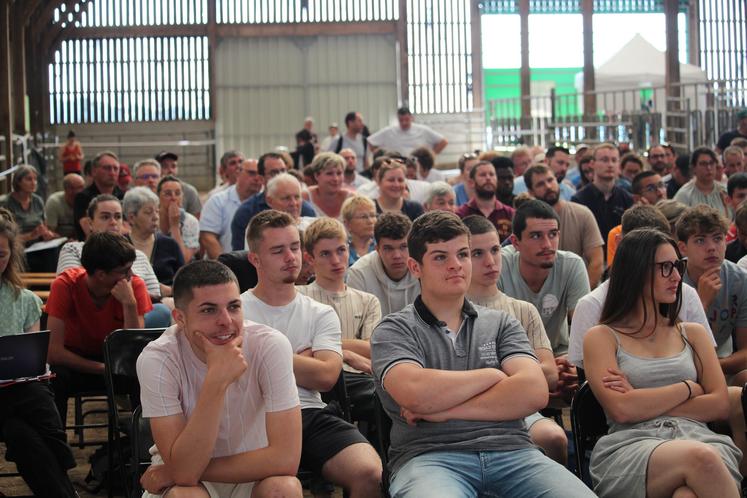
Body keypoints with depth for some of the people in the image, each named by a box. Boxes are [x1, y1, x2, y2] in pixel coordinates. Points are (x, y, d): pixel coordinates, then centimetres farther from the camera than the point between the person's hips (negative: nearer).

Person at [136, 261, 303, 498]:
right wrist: (216, 380, -38)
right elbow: (184, 471, -28)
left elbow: (286, 458, -24)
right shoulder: (157, 360, -21)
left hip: (253, 477, 2)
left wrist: (173, 473, -22)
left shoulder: (271, 346, -20)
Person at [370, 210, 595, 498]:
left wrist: (442, 410, -5)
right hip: (430, 456, -3)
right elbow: (414, 394, -12)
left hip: (511, 452, 3)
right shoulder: (394, 331, 10)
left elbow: (534, 393, 0)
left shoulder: (501, 323, 19)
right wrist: (492, 375, 2)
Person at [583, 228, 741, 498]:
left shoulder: (693, 333, 24)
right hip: (632, 444, -2)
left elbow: (720, 405, 11)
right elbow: (621, 410, -3)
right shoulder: (601, 338, 13)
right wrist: (689, 388, 4)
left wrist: (644, 403, 1)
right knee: (700, 458, -38)